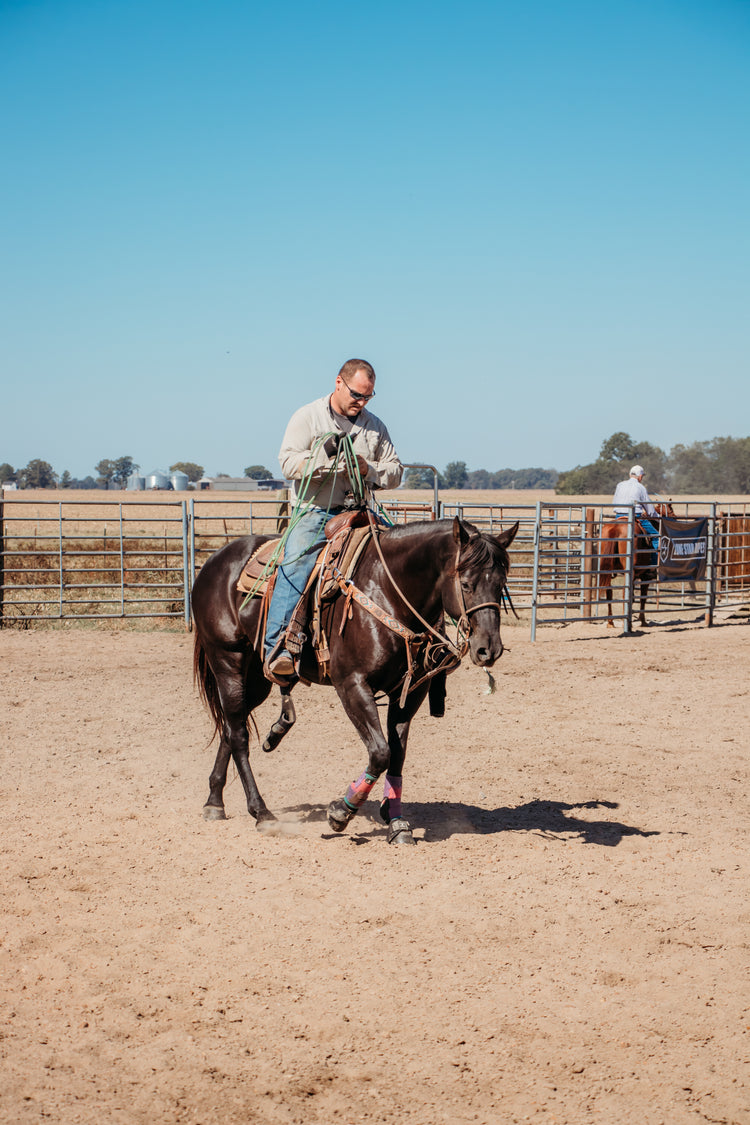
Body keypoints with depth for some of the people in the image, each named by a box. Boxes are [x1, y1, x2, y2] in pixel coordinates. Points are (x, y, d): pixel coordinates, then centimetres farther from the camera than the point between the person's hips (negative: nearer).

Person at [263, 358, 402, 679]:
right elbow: (289, 462, -9)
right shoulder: (307, 417, 2)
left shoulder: (375, 427, 14)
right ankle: (277, 648, -34)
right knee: (297, 563, -29)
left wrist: (369, 470, -8)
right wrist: (329, 458, -20)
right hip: (313, 511, -4)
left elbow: (395, 472, 14)